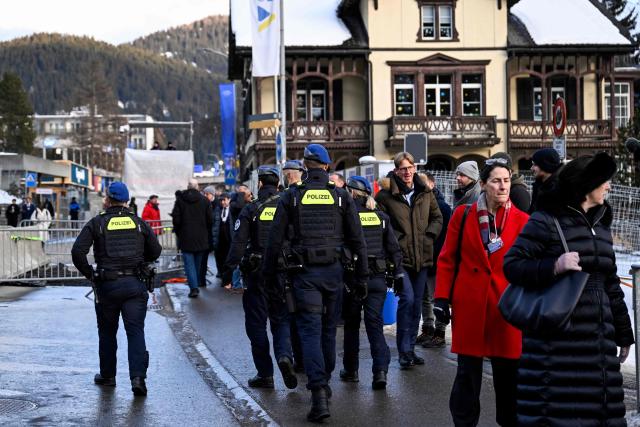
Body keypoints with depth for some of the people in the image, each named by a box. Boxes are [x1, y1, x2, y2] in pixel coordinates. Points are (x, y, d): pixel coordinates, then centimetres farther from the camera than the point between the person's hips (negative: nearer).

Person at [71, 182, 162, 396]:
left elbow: (77, 251, -9)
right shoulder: (138, 222, 8)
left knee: (107, 332, 15)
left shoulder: (97, 223, 1)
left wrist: (89, 274, 4)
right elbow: (155, 251, 10)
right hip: (135, 284, 1)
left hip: (107, 285, -1)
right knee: (136, 330, -1)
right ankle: (138, 376, -15)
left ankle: (107, 376, 25)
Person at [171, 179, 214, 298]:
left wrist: (178, 232, 9)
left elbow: (176, 219, -7)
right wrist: (206, 232, 16)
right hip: (201, 238, 2)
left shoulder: (180, 199, -6)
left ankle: (193, 287, -12)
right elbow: (210, 220, 0)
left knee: (189, 263, -1)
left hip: (186, 238, -2)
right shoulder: (204, 200, -1)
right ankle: (196, 285, 22)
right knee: (198, 263, 15)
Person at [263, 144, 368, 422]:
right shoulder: (341, 197, 2)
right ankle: (323, 383, 31)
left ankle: (319, 395, -15)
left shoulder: (291, 197, -2)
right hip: (334, 272, 2)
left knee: (310, 331, -3)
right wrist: (361, 277, 8)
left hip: (305, 273, -2)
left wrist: (269, 274, 9)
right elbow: (357, 240, 2)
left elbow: (274, 239, -1)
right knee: (328, 330, 16)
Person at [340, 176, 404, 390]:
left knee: (351, 324, 12)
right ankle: (381, 370, -13)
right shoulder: (381, 216, 6)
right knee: (375, 324, 2)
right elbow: (394, 248, 6)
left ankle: (351, 370, 21)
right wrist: (398, 274, 11)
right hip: (377, 278, 3)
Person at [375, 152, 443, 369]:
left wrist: (429, 236, 3)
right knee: (407, 299, -16)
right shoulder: (386, 195, -6)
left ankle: (410, 349, 21)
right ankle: (404, 350, -5)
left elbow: (437, 217, 17)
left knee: (417, 303, 10)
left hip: (421, 256, 5)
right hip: (399, 257, -5)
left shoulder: (425, 193, 7)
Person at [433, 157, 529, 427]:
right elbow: (447, 260, 5)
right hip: (469, 305, 0)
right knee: (468, 372, 7)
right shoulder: (463, 215, 2)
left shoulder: (522, 221, 1)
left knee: (508, 372, 7)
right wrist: (442, 298, 0)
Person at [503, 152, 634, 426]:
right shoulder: (545, 221, -6)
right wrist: (554, 267, -24)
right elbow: (512, 265, -10)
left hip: (597, 340, 7)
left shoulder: (601, 225, 16)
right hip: (556, 341, -7)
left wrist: (623, 334, 23)